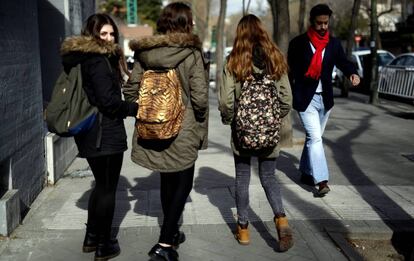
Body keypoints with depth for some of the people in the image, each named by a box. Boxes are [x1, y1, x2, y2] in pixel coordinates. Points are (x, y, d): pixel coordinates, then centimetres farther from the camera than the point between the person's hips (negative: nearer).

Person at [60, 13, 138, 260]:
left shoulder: (79, 58, 13)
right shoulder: (99, 60, -16)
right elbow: (108, 101, -21)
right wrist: (136, 108, -9)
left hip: (88, 132, 9)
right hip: (105, 134, -9)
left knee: (101, 184, 22)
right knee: (108, 188, 3)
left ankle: (91, 237, 31)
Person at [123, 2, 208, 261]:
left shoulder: (144, 52, 1)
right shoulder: (191, 53, -12)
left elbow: (130, 91, 2)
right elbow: (199, 97, -16)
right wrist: (199, 124, 1)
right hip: (183, 131, -5)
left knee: (167, 180, 21)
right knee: (183, 184, 7)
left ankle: (172, 232, 36)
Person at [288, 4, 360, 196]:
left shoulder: (334, 44, 6)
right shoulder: (298, 43, -4)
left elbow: (343, 62, -1)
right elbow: (290, 70, 0)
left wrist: (353, 73, -23)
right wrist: (290, 95, -4)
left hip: (325, 99, 5)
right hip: (305, 99, -5)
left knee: (314, 137, 15)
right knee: (315, 138, -13)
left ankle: (306, 173, 31)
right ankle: (321, 181, -15)